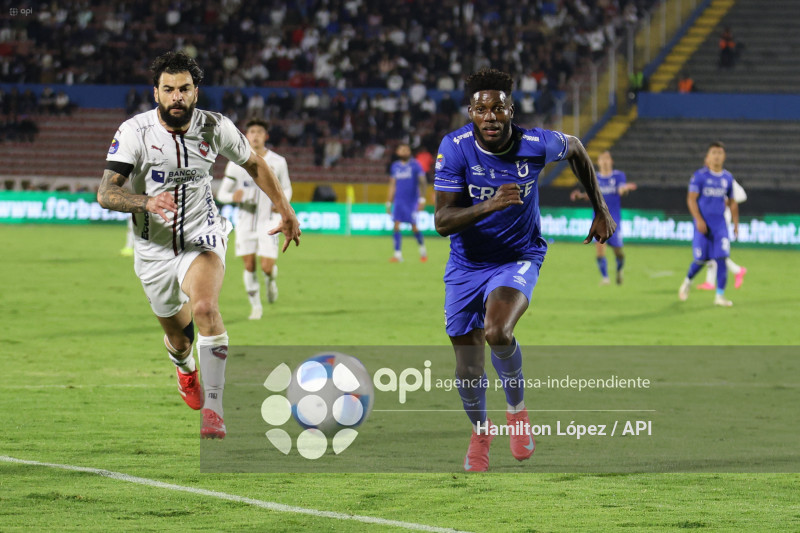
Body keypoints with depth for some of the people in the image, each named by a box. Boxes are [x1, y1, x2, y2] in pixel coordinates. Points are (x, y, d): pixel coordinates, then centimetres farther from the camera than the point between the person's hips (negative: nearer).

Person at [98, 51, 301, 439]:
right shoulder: (135, 131, -16)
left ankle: (213, 407, -25)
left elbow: (253, 164, 10)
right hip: (154, 248, 1)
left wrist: (285, 211, 14)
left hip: (201, 237, -1)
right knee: (179, 337, 13)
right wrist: (146, 202, -42)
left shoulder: (215, 128, -10)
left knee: (205, 307, -30)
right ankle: (185, 367, 53)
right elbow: (105, 193, -23)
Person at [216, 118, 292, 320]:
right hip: (245, 221, 1)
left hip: (268, 222, -1)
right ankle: (256, 306, 16)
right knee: (249, 266, 0)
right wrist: (233, 196, -24)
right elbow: (221, 193, 0)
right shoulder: (236, 164, -3)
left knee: (267, 267, -9)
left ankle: (271, 281, 27)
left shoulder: (278, 162, -2)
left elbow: (286, 189, 11)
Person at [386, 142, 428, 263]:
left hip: (412, 201, -3)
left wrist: (422, 199, -16)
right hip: (398, 201, 3)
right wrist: (389, 203, 15)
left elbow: (422, 182, -6)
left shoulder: (415, 165, -3)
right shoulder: (395, 166, 10)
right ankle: (398, 254, -6)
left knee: (414, 228, -4)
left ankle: (422, 248, 22)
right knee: (396, 226, -9)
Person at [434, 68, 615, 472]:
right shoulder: (455, 148, -18)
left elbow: (575, 148, 8)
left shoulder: (536, 145, -17)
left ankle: (516, 405, -1)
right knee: (468, 371, 5)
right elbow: (442, 221, -22)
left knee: (496, 333, -31)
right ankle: (480, 430, 38)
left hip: (518, 258, -1)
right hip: (467, 265, 2)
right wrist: (488, 205, -39)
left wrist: (600, 209, 12)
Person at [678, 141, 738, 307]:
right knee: (701, 259, -1)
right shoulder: (700, 176, -4)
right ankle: (687, 282, 29)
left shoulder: (728, 178, 9)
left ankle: (720, 296, -4)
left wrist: (736, 223, 15)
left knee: (721, 258, -8)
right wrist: (699, 220, -17)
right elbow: (691, 199, -7)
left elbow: (732, 203, 19)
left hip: (720, 223, 3)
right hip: (703, 223, -3)